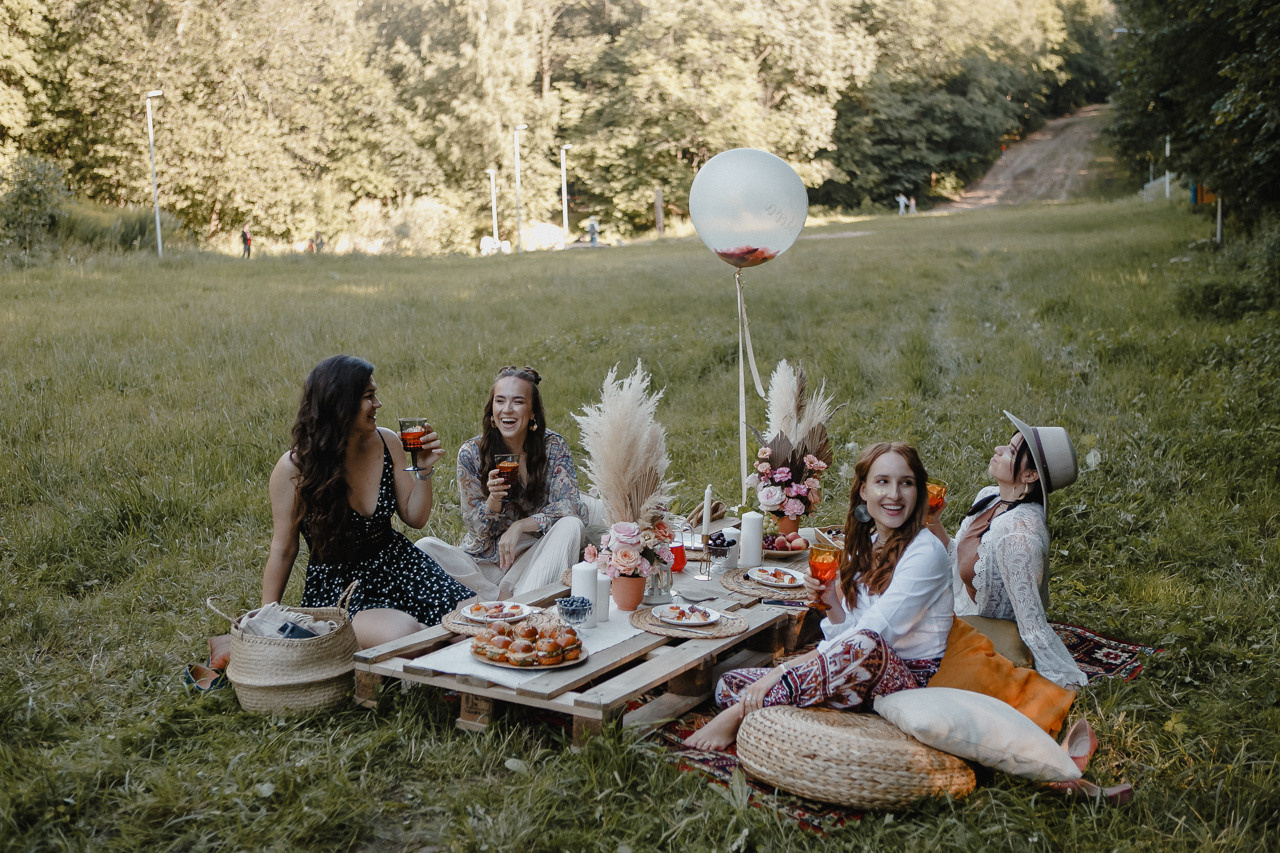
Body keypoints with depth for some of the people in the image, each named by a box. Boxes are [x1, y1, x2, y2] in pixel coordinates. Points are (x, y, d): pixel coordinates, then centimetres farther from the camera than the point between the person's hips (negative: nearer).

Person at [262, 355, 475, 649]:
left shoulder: (387, 443, -2)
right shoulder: (294, 467, -14)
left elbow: (415, 518, 8)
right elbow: (283, 550, -3)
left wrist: (424, 470, -9)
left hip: (396, 564, 5)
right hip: (336, 584, -4)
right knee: (400, 632, -34)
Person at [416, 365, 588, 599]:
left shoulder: (553, 447, -6)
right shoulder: (471, 453, -6)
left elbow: (572, 505, -14)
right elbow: (477, 531, -4)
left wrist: (520, 526, -25)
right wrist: (493, 499, -25)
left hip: (533, 556, -1)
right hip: (485, 560, 1)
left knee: (571, 525, -28)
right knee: (424, 547, -23)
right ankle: (504, 599, -23)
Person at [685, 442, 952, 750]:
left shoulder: (925, 552, -11)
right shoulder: (863, 546, 11)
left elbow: (871, 637, -21)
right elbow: (842, 636, 8)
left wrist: (783, 669, -26)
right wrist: (833, 603, -13)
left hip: (908, 680, -6)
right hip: (860, 677, 6)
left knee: (865, 646, -41)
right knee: (730, 684, -8)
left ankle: (741, 713, -30)